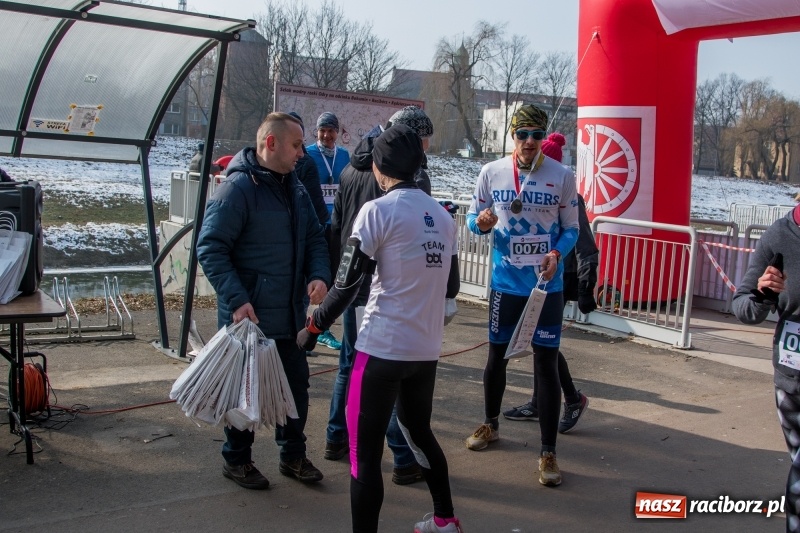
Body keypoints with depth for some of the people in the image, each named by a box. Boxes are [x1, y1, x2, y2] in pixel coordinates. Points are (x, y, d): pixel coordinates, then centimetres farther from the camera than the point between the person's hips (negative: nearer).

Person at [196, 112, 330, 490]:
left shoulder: (294, 188, 9)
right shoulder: (238, 187, -16)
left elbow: (314, 237, 15)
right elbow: (210, 247, -18)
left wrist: (319, 275, -5)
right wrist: (236, 299, -25)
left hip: (290, 315, 8)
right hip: (248, 315, -7)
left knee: (296, 384, 15)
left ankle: (293, 455, 32)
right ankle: (236, 460, 26)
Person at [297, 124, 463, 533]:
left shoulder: (378, 210, -10)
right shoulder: (443, 215, 9)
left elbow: (347, 284, -12)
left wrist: (313, 328, 0)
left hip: (383, 347, -7)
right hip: (427, 349, 7)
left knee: (365, 449, 1)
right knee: (419, 430, 25)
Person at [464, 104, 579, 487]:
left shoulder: (562, 176, -6)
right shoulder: (491, 172, -2)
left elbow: (571, 227, 1)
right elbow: (473, 217, 6)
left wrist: (557, 254, -18)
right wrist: (480, 223, -18)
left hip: (547, 284, -2)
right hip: (505, 282, 2)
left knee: (546, 363, -1)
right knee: (497, 355, 16)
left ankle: (548, 452, 10)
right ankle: (490, 424, 41)